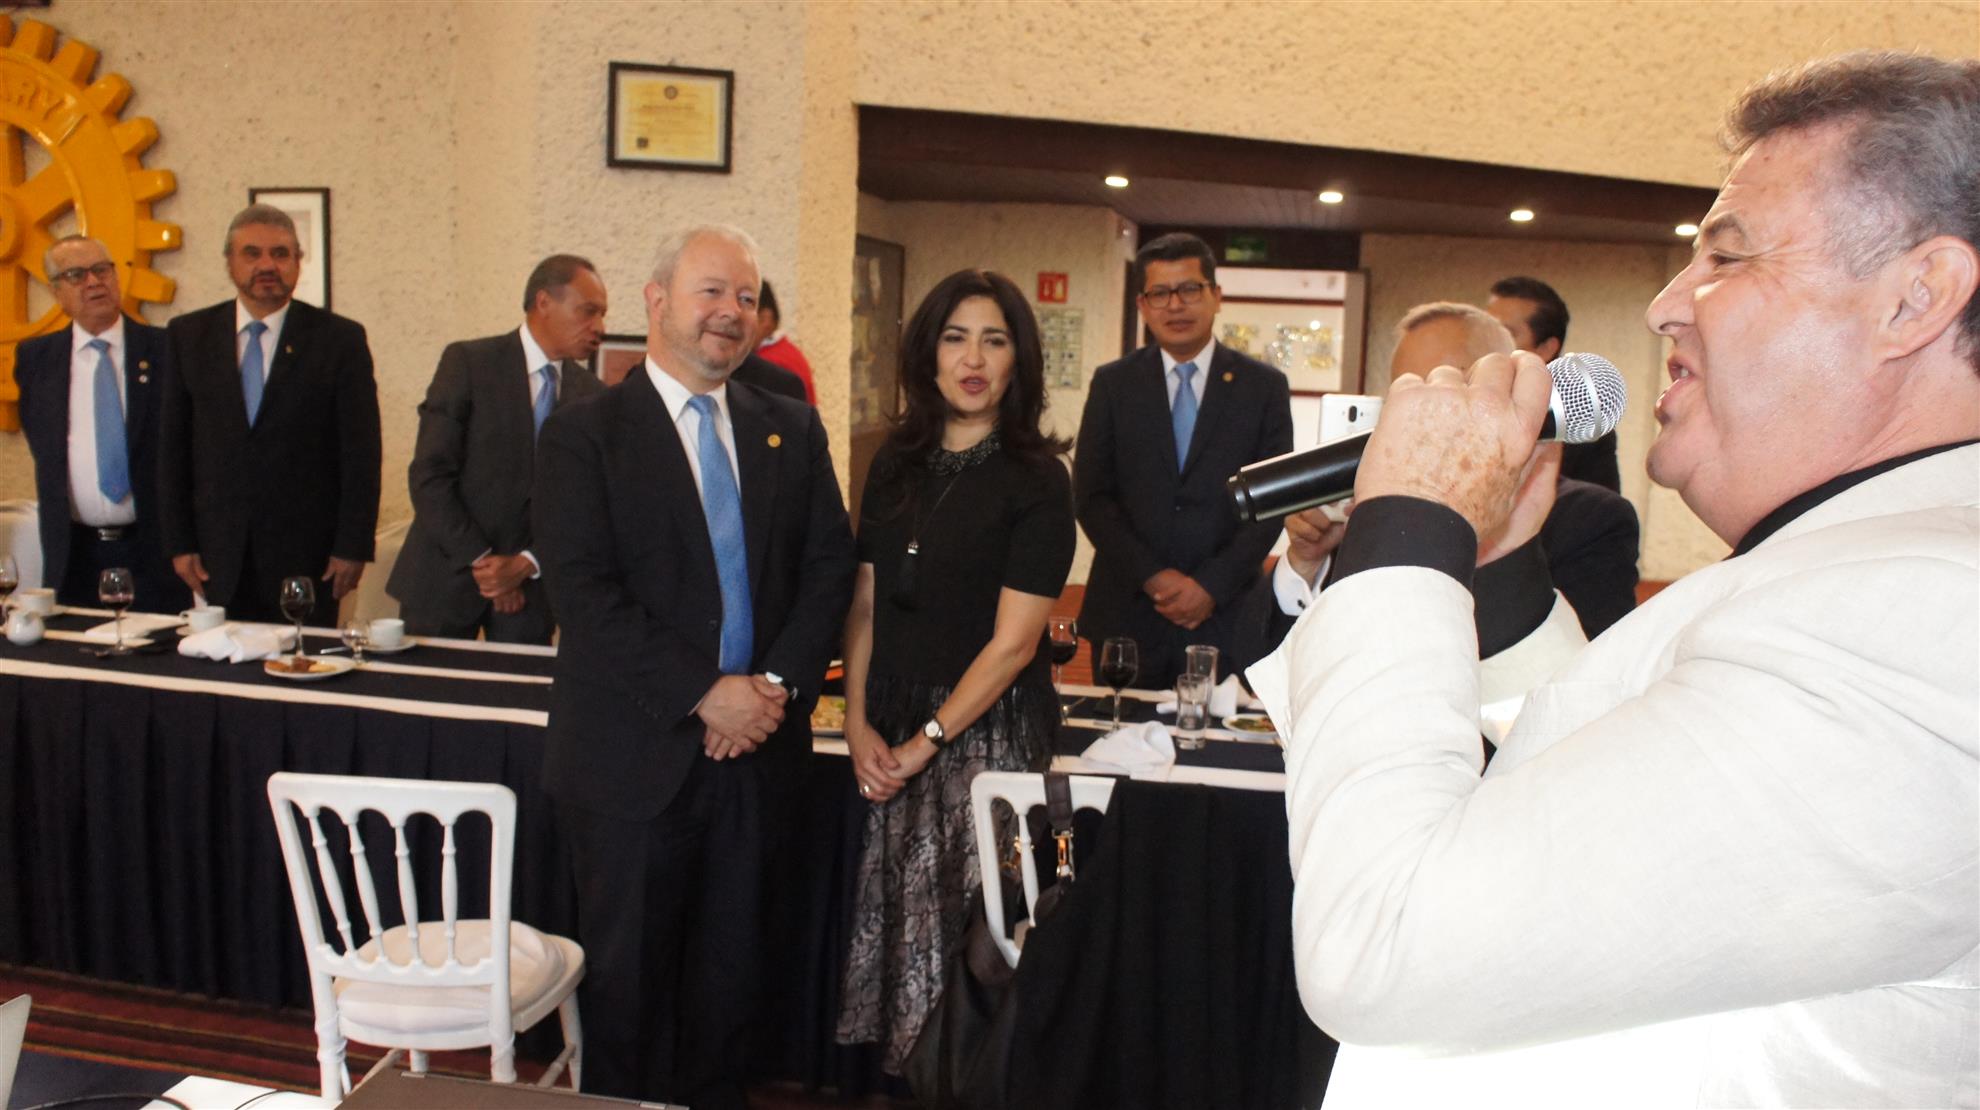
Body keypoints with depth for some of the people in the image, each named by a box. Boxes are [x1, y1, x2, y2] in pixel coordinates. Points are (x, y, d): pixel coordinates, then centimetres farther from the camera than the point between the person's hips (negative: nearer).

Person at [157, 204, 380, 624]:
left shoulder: (340, 338, -1)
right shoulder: (189, 335, 6)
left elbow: (361, 452, -3)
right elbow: (172, 446, 7)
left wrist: (353, 546, -7)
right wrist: (179, 542, 3)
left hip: (306, 553, -2)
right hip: (219, 554, 2)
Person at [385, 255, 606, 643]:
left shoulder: (591, 395, 4)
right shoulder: (468, 362, -6)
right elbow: (428, 476, -9)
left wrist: (528, 564, -10)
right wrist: (479, 560, -12)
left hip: (529, 586, 2)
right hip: (447, 574, -2)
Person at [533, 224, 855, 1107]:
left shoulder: (791, 428, 8)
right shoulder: (583, 432, -5)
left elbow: (828, 565, 5)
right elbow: (583, 595, -14)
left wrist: (778, 683, -10)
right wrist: (704, 696, -18)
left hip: (755, 741, 4)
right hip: (636, 754, -3)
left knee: (727, 968, 16)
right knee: (628, 971, 11)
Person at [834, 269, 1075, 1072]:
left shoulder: (1034, 479, -9)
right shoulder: (898, 463, 6)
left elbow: (1013, 644, -13)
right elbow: (866, 603, 7)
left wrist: (924, 742, -10)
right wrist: (859, 723, -3)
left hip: (984, 729, -5)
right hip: (891, 734, 5)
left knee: (957, 923, 2)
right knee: (892, 914, 12)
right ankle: (900, 1071, 29)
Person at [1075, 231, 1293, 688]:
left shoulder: (1264, 386, 4)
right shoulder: (1112, 384, 6)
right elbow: (1090, 495, 1)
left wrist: (1212, 585, -10)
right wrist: (1152, 576, -10)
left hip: (1225, 620, -1)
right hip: (1127, 614, 1)